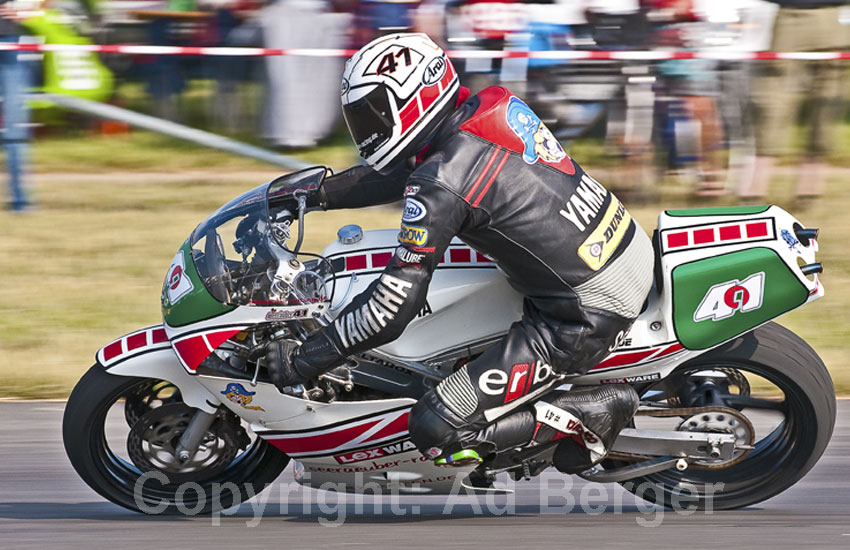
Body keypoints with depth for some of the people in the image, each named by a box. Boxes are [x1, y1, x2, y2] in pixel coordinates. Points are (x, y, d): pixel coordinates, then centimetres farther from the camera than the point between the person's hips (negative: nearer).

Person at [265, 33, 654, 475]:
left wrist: (304, 359, -10)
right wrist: (316, 194, 26)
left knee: (434, 430, -8)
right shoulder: (487, 107, 5)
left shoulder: (440, 186, -19)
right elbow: (398, 170, 23)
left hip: (587, 318, -9)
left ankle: (592, 413, -3)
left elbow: (393, 306, -18)